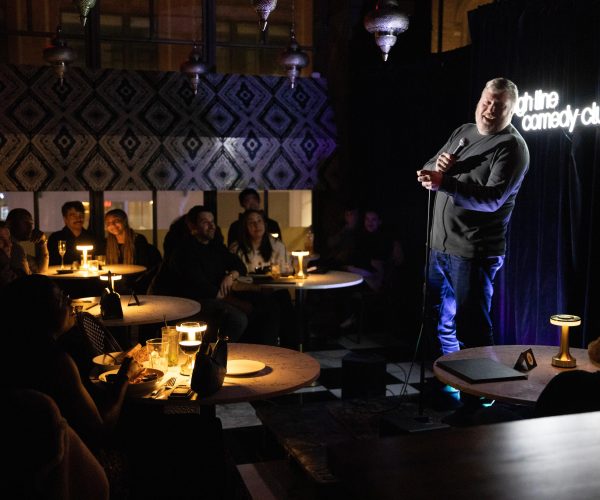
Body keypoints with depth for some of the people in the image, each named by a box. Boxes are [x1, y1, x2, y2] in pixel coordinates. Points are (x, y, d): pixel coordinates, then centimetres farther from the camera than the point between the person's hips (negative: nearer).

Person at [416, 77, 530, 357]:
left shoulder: (512, 147, -10)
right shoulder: (462, 133, 13)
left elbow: (493, 198, -23)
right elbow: (427, 172, 16)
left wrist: (444, 183, -35)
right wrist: (438, 167, -8)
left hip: (473, 253, -8)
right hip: (440, 245, 8)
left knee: (470, 330, -5)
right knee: (440, 321, 18)